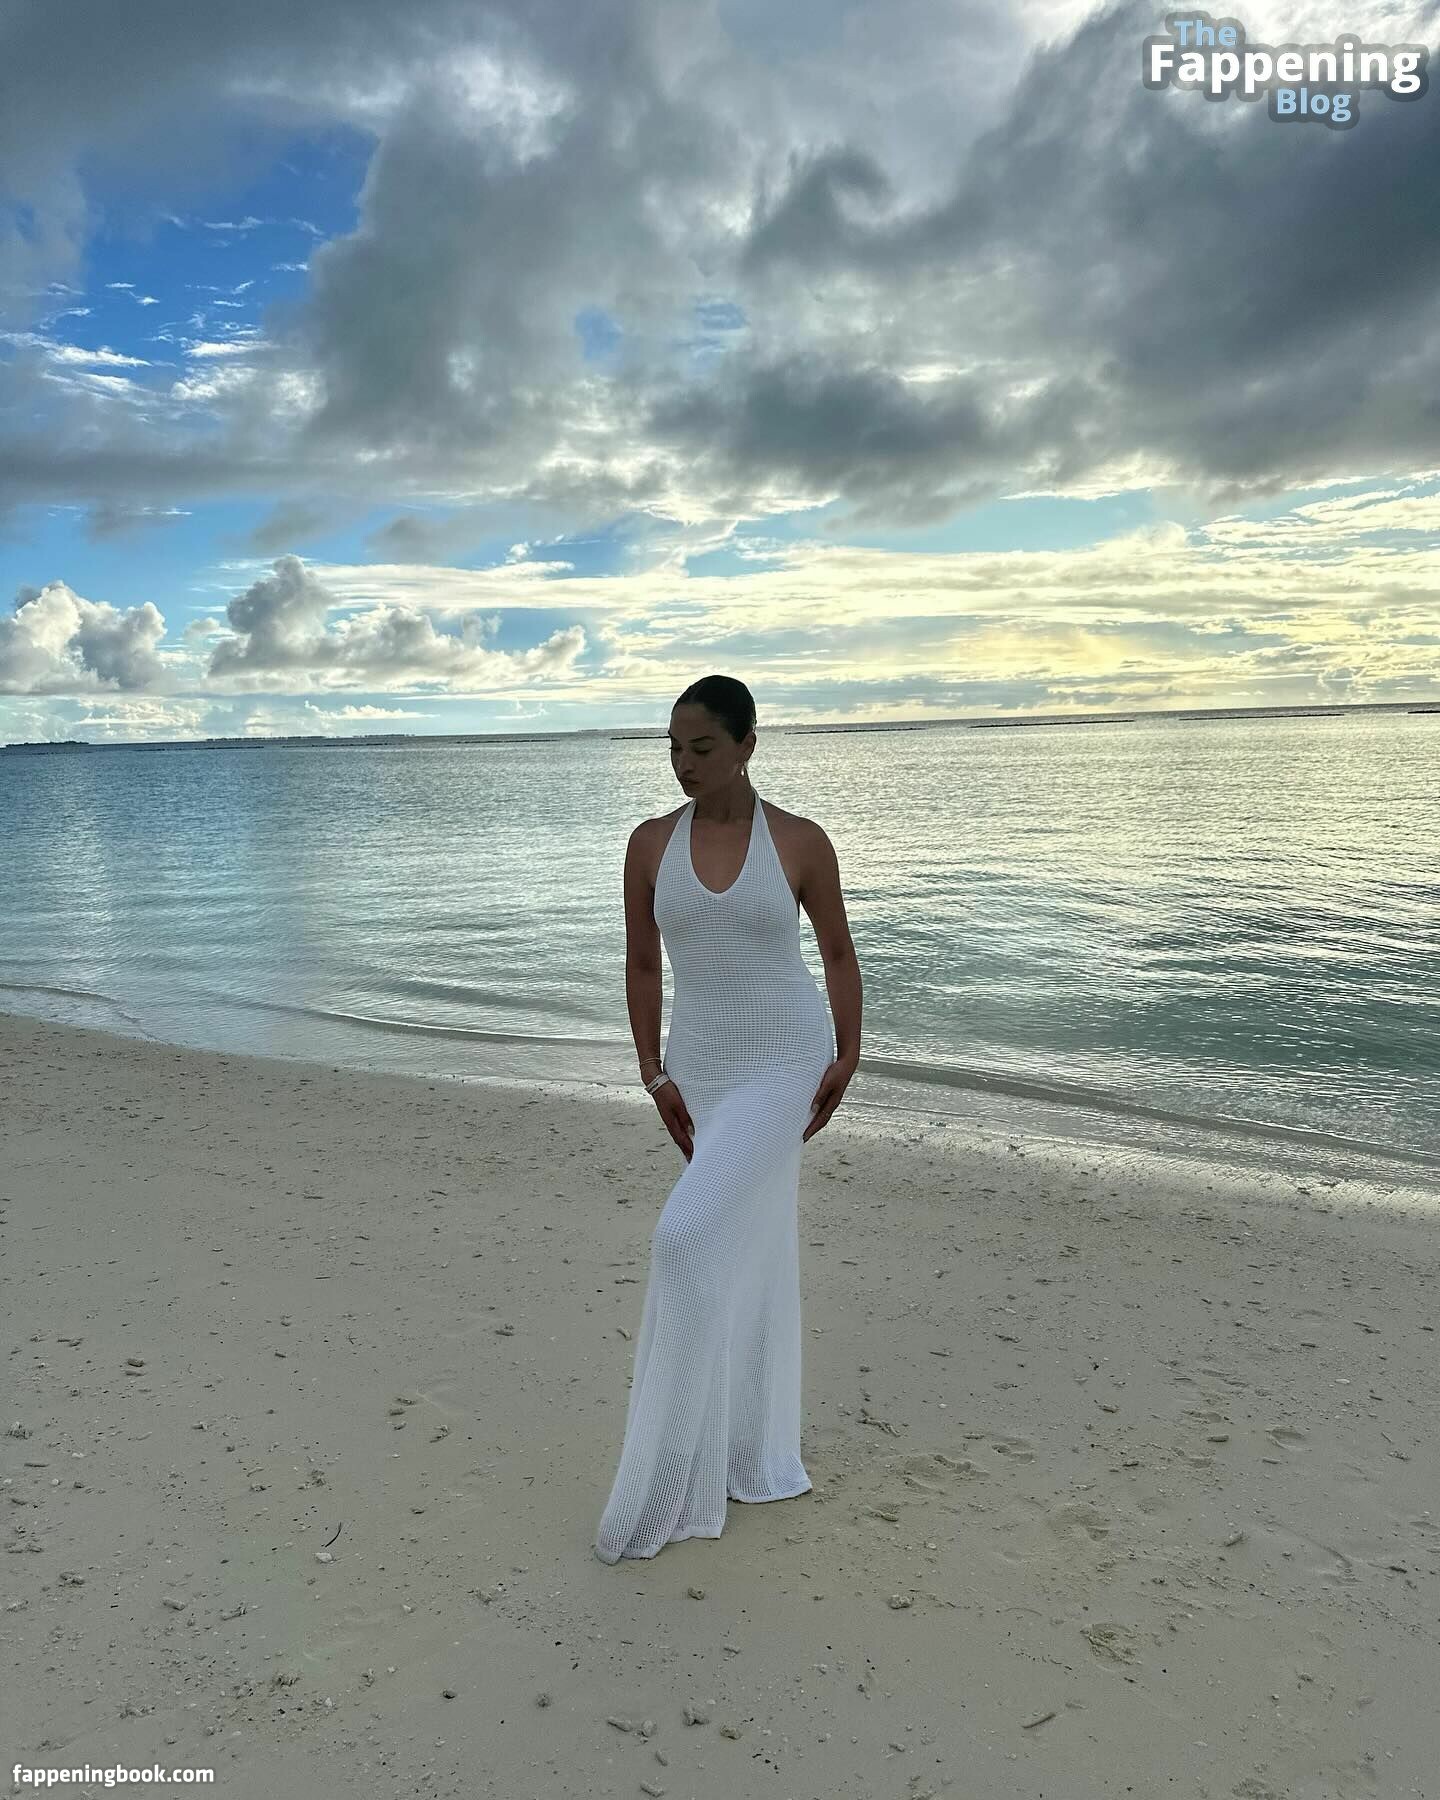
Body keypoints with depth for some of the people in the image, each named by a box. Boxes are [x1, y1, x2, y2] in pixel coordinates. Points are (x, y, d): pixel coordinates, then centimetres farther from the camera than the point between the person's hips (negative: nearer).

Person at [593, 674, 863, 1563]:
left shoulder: (801, 841, -7)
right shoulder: (651, 844, -1)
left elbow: (840, 952, 3)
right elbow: (642, 965, 4)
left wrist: (848, 1057, -2)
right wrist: (656, 1076, 0)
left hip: (784, 1063, -4)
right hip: (701, 1066, 4)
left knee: (691, 1240, -15)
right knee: (749, 1254, 15)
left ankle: (672, 1475, -1)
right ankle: (759, 1452, 33)